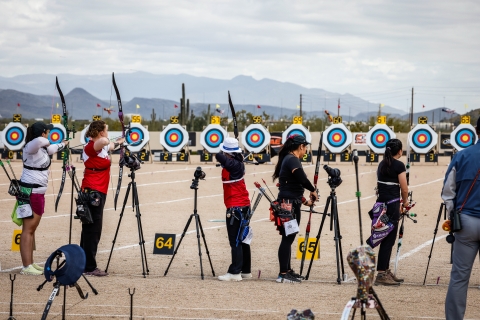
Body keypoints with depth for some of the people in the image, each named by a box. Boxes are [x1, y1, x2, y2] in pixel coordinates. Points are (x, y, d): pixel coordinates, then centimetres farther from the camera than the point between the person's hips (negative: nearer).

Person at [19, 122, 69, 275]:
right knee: (28, 229, -9)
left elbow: (52, 149, 36)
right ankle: (26, 267, -10)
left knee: (32, 229, 14)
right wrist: (46, 142, -18)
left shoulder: (42, 148, 12)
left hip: (37, 193, 10)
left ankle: (30, 263, 21)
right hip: (29, 192, -10)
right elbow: (39, 141, -41)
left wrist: (63, 144, 53)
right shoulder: (31, 147, -17)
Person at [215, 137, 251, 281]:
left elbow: (219, 156, -27)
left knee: (235, 241, -9)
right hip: (243, 206, 9)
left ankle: (235, 272, -11)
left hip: (235, 207, -9)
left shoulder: (234, 165, -17)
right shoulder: (237, 164, 8)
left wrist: (221, 154, -7)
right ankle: (245, 270, 21)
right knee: (242, 240, 15)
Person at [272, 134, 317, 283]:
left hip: (291, 204, 10)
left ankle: (287, 270, 23)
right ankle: (283, 274, -6)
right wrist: (313, 190, -9)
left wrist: (305, 201, 28)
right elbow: (302, 179, -26)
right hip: (289, 205, -10)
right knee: (287, 238, -7)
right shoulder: (292, 160, -13)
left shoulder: (288, 159, 17)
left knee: (288, 238, 15)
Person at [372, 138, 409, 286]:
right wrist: (405, 201, 11)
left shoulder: (382, 164, 13)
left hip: (381, 202, 8)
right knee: (388, 240, -6)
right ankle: (381, 275, -8)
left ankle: (385, 271, 19)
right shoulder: (399, 165, -9)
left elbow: (380, 185, 13)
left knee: (387, 239, 14)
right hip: (392, 205, -8)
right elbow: (404, 188, -9)